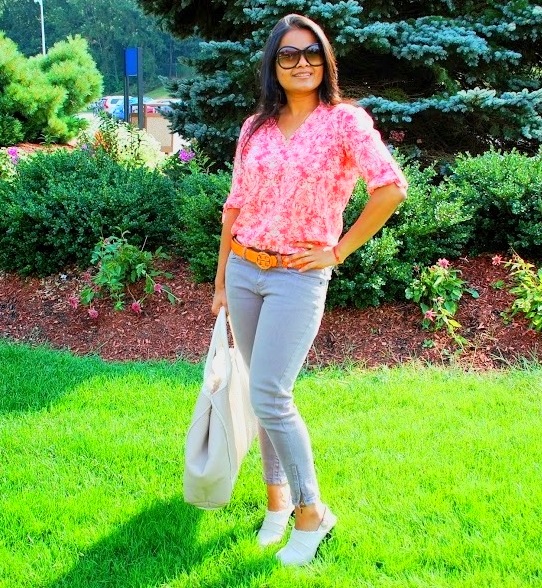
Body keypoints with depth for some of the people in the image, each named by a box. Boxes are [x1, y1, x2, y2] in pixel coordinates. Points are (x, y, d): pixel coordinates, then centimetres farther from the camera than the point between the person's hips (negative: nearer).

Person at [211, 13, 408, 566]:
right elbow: (236, 205, 12)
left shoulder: (344, 120, -7)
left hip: (298, 277, -5)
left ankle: (311, 511, 7)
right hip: (243, 271, 5)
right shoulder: (256, 127, 8)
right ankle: (277, 499, 28)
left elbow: (391, 188, -15)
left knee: (269, 397, -11)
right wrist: (221, 280, 13)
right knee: (264, 395, 12)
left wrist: (338, 251, -11)